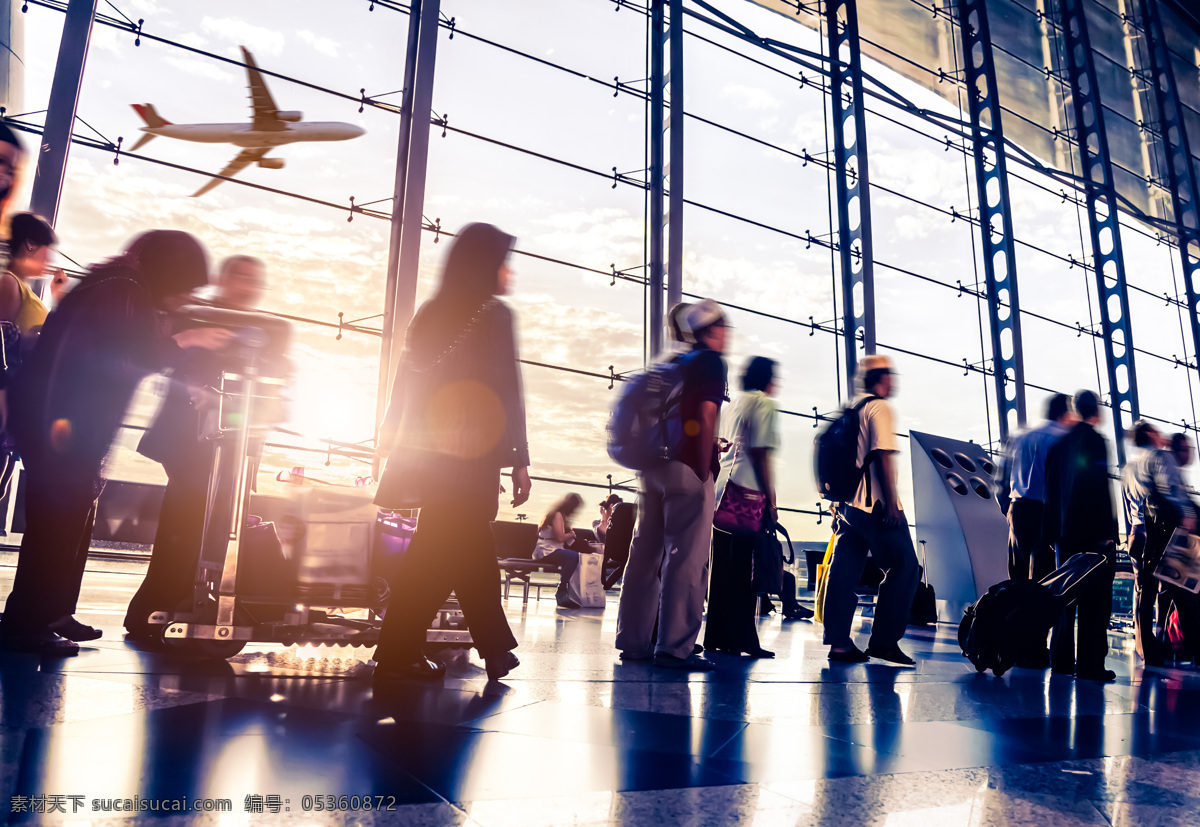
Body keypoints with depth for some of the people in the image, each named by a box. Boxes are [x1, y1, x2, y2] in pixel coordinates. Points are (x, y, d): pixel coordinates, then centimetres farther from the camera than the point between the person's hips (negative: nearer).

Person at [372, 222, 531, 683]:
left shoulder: (430, 314, 12)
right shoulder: (495, 316, -7)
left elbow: (405, 385, 13)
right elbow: (507, 393, -11)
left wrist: (395, 441, 19)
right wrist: (519, 460, -8)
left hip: (425, 451, 7)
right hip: (471, 455, -7)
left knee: (472, 548, 15)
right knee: (440, 556, -1)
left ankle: (496, 650, 23)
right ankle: (398, 655, 3)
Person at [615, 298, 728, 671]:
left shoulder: (673, 362, 19)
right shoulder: (711, 361, -3)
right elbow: (706, 416, -12)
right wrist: (704, 469, -9)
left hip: (652, 465, 8)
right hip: (687, 469, -8)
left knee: (645, 552, 10)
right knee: (686, 559, -5)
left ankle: (633, 640, 16)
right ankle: (674, 647, -3)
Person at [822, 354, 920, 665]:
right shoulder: (880, 407, -6)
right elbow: (883, 455, -16)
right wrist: (892, 502, -18)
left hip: (847, 502, 9)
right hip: (875, 505, -8)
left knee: (844, 571, 5)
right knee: (903, 567, 0)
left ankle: (838, 642, 6)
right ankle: (884, 640, -1)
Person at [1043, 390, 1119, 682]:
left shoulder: (1060, 443, 12)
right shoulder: (1094, 440, -8)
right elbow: (1100, 487, -15)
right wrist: (1108, 532, -14)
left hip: (1065, 533, 7)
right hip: (1093, 533, -7)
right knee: (1095, 600, -4)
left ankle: (1061, 659, 15)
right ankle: (1090, 663, -5)